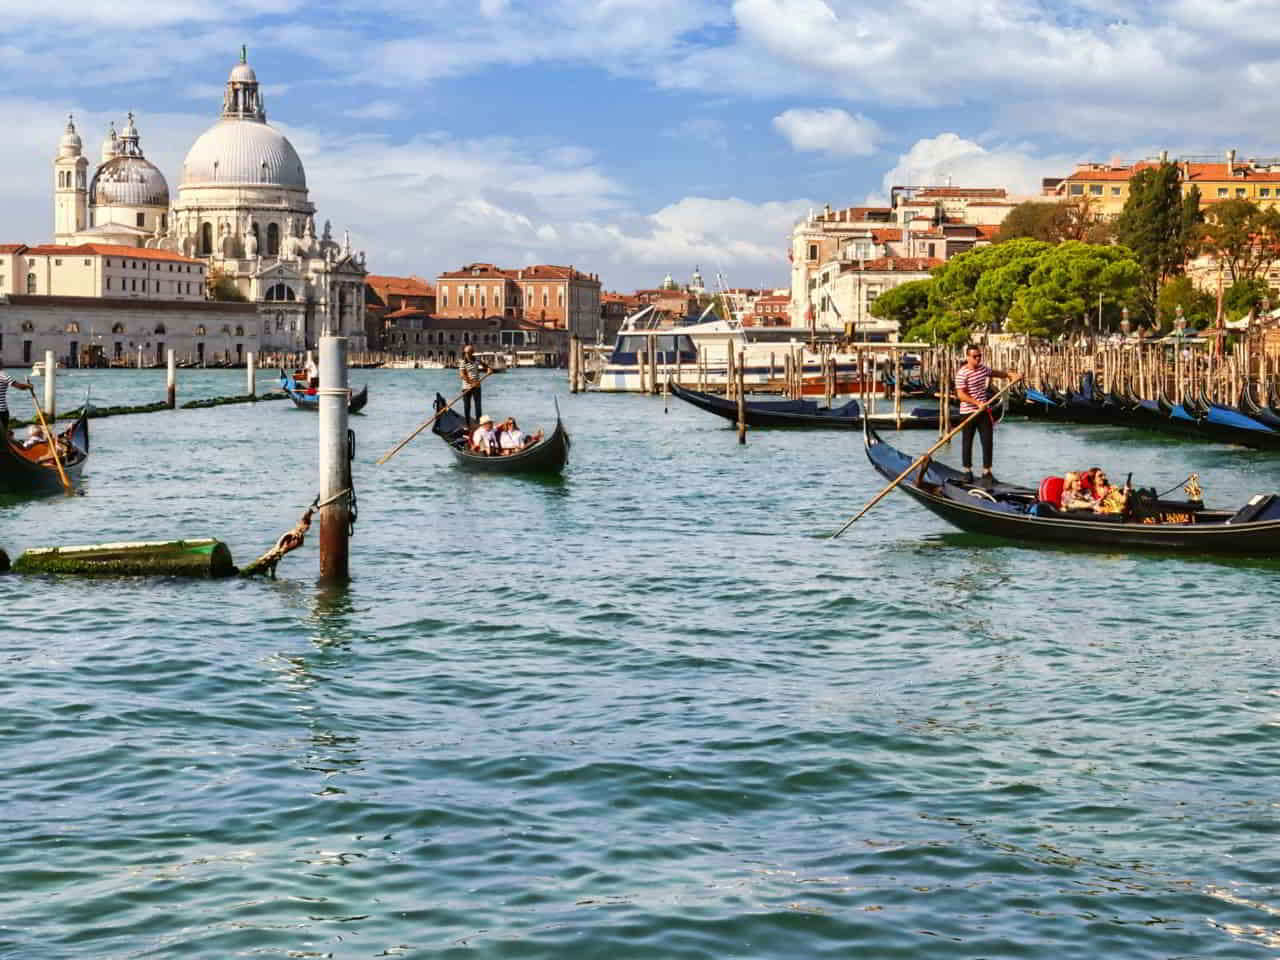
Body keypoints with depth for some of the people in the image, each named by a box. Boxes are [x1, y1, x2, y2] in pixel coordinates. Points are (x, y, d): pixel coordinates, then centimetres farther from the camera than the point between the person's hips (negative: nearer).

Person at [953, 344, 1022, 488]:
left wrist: (1011, 375, 15)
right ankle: (967, 472, 18)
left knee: (987, 442, 1)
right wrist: (977, 403, -29)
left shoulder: (983, 368, 7)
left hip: (984, 412, 6)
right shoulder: (962, 373, -16)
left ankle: (986, 472, 7)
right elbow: (961, 395, -21)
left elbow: (995, 373, 27)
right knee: (967, 442, 5)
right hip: (968, 413, -6)